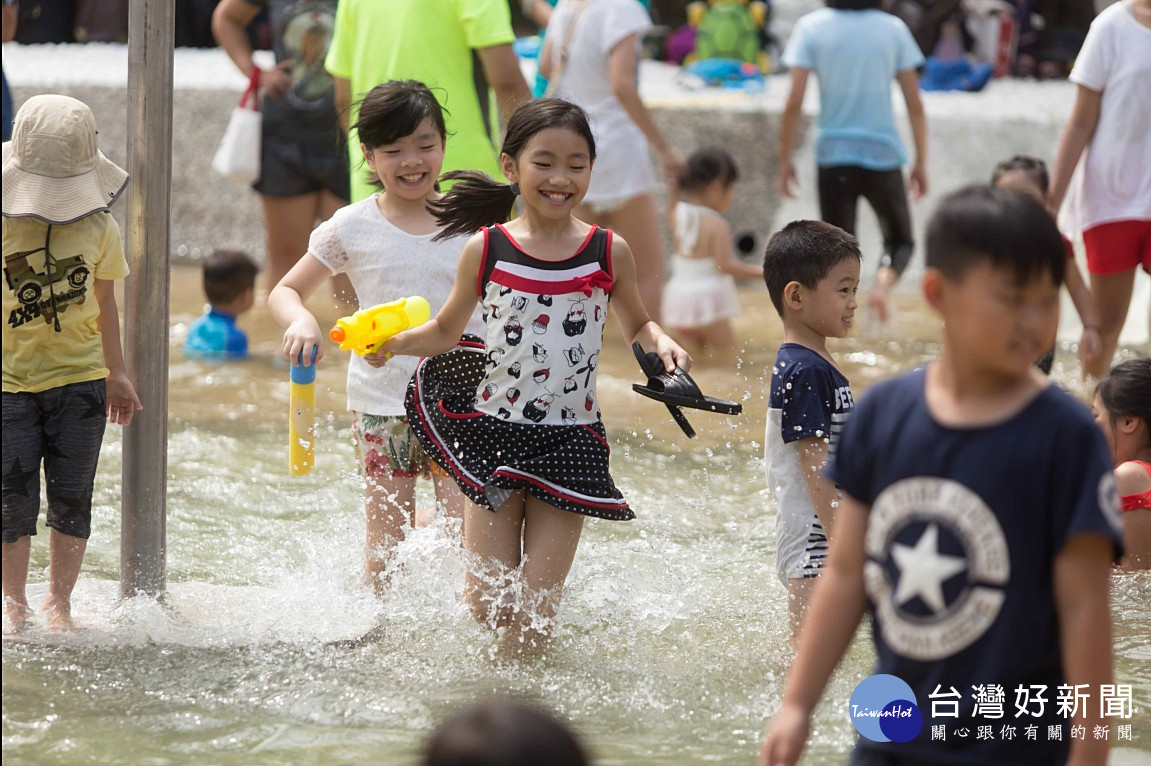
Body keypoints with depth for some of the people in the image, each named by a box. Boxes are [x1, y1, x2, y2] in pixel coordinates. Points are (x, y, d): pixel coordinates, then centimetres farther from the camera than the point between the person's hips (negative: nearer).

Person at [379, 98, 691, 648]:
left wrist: (661, 344, -7)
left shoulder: (609, 253, -2)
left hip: (568, 442, 0)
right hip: (492, 436, 0)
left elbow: (636, 325, 15)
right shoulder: (485, 250, -2)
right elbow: (445, 332, 10)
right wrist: (387, 342, -7)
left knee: (533, 621, -3)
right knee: (488, 607, 0)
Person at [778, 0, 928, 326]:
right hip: (883, 153, 0)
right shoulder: (894, 29, 0)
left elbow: (794, 102, -8)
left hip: (833, 154, 0)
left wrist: (784, 159, 1)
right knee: (900, 240, 15)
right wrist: (921, 162, 9)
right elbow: (914, 103, 1)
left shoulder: (811, 27, -3)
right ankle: (882, 284, -15)